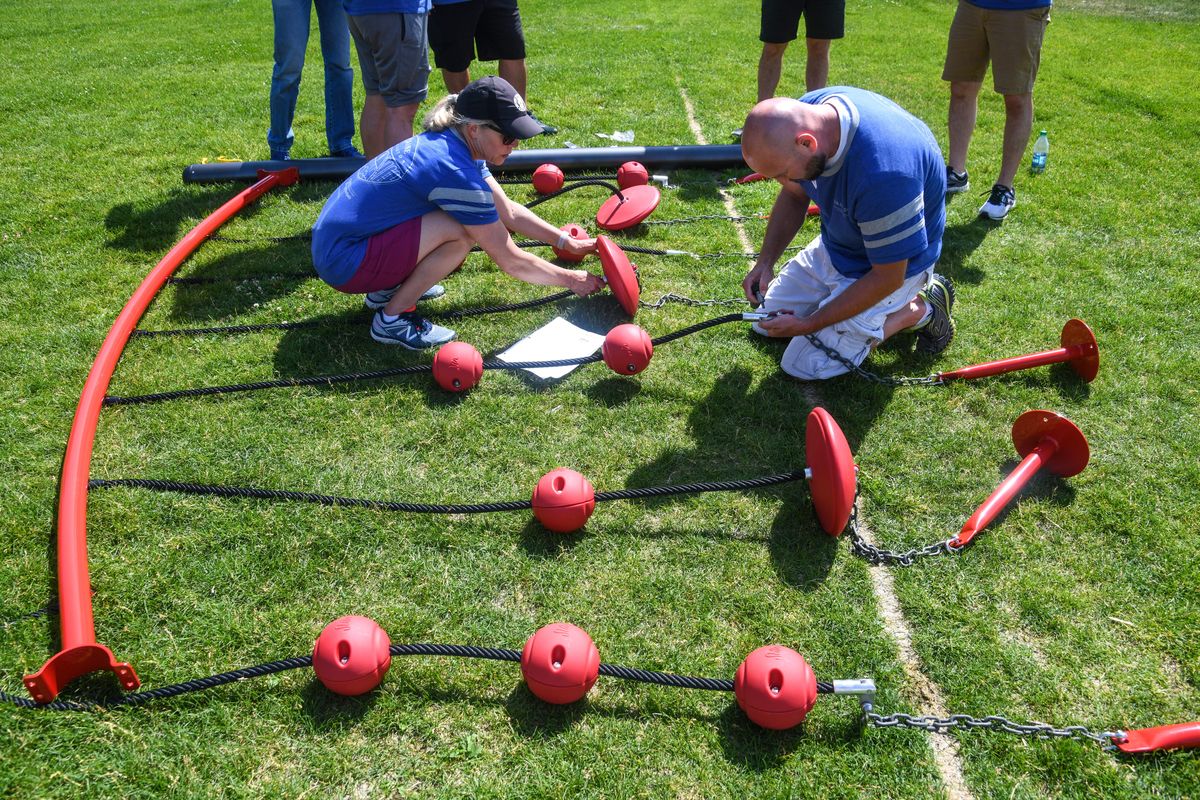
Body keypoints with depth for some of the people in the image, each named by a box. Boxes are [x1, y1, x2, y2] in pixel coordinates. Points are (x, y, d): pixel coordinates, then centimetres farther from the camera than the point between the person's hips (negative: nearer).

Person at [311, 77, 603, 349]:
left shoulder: (449, 142, 2)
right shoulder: (455, 172, -25)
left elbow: (508, 212, 12)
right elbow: (511, 262, -17)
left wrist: (567, 243, 10)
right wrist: (571, 279, -5)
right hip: (342, 262, -9)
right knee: (462, 232, -23)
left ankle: (388, 288, 15)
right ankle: (392, 320, -7)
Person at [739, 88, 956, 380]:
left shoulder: (883, 173, -42)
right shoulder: (802, 114, -19)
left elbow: (887, 277, -28)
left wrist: (808, 325, -22)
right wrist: (765, 262, -10)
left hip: (888, 265, -7)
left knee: (804, 364, -8)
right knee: (766, 320, 15)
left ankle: (919, 310, 4)